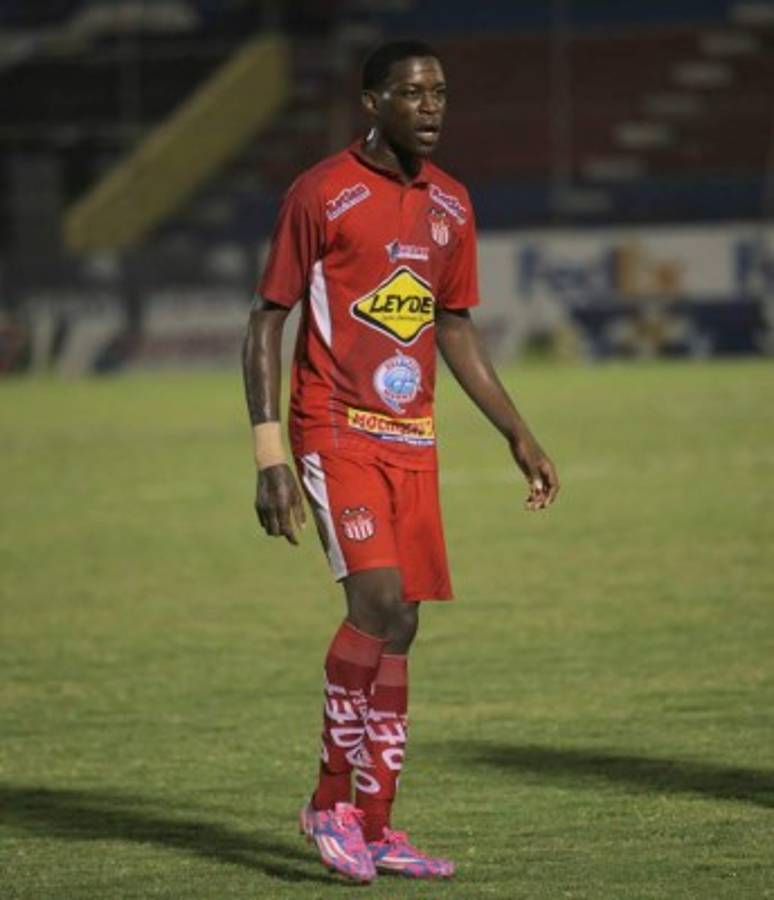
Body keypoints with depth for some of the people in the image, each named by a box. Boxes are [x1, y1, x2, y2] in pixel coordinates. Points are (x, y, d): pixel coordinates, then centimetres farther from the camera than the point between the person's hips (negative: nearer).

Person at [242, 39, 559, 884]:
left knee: (399, 628, 5)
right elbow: (266, 322, -6)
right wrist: (268, 456, -14)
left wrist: (518, 435, 17)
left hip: (412, 441, 6)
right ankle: (332, 797, -6)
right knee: (377, 601, -21)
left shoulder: (450, 203, 11)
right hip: (335, 433, -6)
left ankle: (372, 826, 13)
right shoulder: (320, 194, -8)